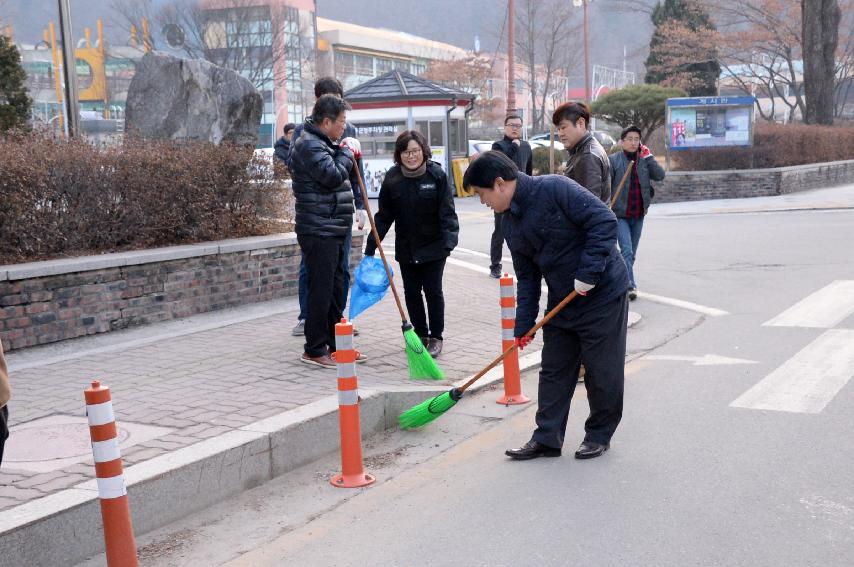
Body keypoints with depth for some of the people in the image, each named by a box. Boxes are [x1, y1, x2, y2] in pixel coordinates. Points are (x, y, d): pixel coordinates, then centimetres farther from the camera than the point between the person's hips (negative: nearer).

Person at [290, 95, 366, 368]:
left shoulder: (324, 143, 19)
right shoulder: (309, 145, -15)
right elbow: (333, 176, -25)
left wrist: (347, 154, 12)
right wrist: (347, 153, -8)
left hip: (334, 231, 11)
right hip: (318, 231, -11)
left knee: (336, 290, 15)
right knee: (321, 291, -6)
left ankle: (336, 345, 25)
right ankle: (314, 350, 2)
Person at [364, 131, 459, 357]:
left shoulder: (436, 175, -11)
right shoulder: (392, 178, -3)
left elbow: (447, 212, -12)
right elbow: (384, 216, 1)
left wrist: (449, 241, -24)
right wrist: (371, 246, -1)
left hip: (433, 247, -3)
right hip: (406, 248, 3)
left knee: (433, 291, 2)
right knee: (411, 292, 9)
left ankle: (436, 337, 16)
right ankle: (420, 334, 25)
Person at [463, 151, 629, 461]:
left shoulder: (554, 189, -19)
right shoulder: (510, 223, 6)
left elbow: (604, 221, -24)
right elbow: (527, 277, 11)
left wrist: (588, 272, -26)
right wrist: (524, 324, 7)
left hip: (602, 293, -8)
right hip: (561, 301, 8)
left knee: (602, 370, 3)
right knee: (554, 371, 9)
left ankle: (599, 435, 19)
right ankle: (547, 438, 17)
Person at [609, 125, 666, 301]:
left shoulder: (644, 160, 6)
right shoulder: (613, 160, -6)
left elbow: (660, 176, -5)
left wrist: (648, 156, -10)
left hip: (638, 215, 5)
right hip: (620, 214, -5)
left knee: (632, 253, 13)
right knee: (627, 250, -16)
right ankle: (630, 286, -17)